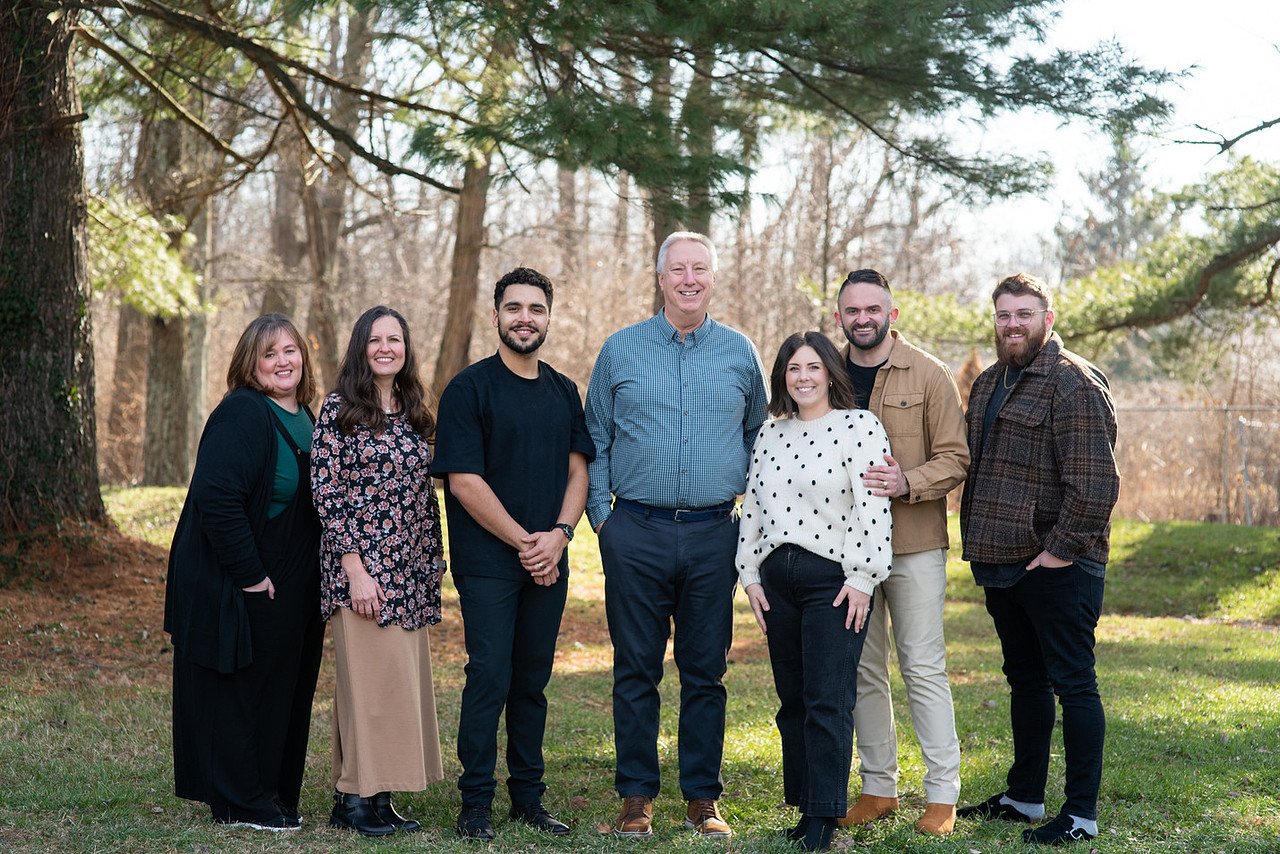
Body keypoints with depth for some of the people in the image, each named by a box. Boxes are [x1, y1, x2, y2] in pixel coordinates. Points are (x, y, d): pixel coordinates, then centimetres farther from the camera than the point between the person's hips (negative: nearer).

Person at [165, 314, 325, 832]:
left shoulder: (304, 419, 10)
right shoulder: (242, 415, -16)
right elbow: (216, 498, -25)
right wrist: (249, 574, -23)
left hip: (289, 587, 8)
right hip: (234, 586, -8)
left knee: (284, 688, 13)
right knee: (237, 687, 1)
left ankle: (276, 795, 24)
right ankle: (238, 803, 10)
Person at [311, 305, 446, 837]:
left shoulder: (413, 414, 13)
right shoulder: (339, 410, -6)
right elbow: (327, 494, -10)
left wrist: (432, 562, 12)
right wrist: (355, 570, -16)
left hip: (409, 574, 7)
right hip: (362, 568, -6)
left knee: (403, 679, 6)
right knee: (371, 678, -6)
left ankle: (377, 794, 13)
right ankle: (355, 799, 1)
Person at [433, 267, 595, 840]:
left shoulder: (564, 392, 14)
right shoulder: (469, 389, -3)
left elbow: (577, 470, 12)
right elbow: (464, 480, -9)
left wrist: (559, 534, -6)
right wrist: (523, 541, -11)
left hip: (549, 562, 5)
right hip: (487, 561, -5)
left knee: (532, 680, 9)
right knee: (489, 678, -6)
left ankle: (529, 798, 17)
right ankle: (475, 804, 1)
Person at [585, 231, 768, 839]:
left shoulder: (740, 354, 8)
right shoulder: (620, 350, 5)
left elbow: (759, 439, 16)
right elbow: (595, 441, 10)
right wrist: (600, 515, 2)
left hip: (713, 534, 1)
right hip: (636, 533, -1)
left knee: (706, 672, 5)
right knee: (635, 669, 3)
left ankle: (703, 797, 14)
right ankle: (636, 794, 12)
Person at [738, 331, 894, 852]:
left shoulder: (861, 427, -5)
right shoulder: (771, 433, 13)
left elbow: (873, 509, -10)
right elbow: (752, 506, 15)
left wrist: (862, 579, -14)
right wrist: (750, 575, 9)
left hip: (834, 579, -6)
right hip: (777, 579, 6)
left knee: (828, 704, -7)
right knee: (792, 702, 9)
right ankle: (804, 809, 16)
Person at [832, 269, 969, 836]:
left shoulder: (927, 375, -2)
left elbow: (955, 458, -5)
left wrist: (906, 482, -22)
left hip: (914, 542, -4)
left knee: (924, 667, -2)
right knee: (864, 669, 9)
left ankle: (942, 794, 3)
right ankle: (878, 787, 19)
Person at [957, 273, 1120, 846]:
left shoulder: (1074, 383, -13)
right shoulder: (988, 384, 16)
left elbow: (1095, 482, -19)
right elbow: (975, 468, 24)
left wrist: (1063, 548, -18)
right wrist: (977, 542, 16)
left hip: (1057, 566, -9)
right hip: (1001, 563, 9)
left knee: (1072, 684, -2)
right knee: (1024, 680, 17)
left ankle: (1082, 814, 3)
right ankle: (1024, 798, 28)